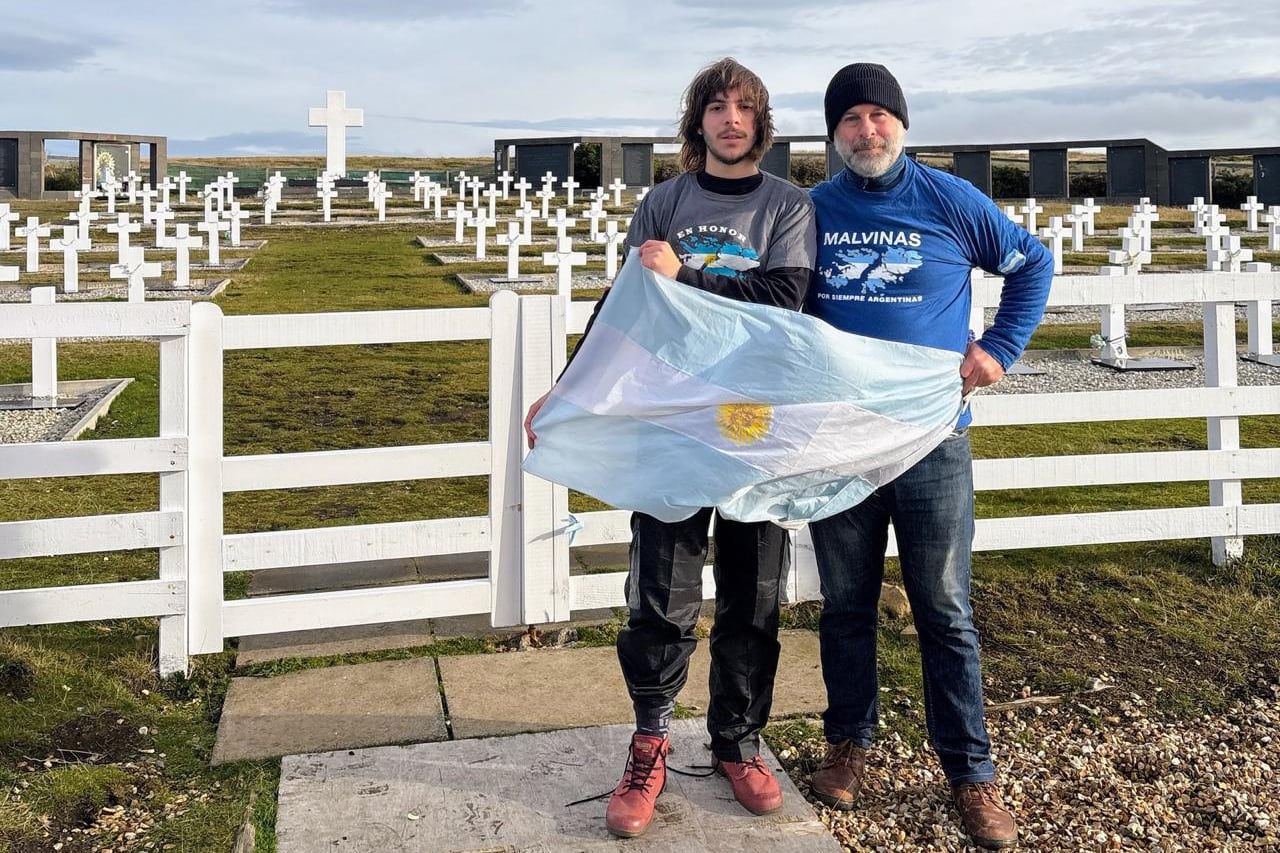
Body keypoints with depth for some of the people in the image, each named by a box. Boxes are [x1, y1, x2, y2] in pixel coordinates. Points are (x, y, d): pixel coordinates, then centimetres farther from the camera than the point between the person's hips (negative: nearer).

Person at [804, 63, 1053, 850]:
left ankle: (971, 773, 16)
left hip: (932, 440, -2)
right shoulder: (813, 210, 3)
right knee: (846, 607, 12)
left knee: (946, 613, 4)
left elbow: (1033, 263, 10)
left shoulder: (951, 201, -1)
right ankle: (849, 744, 29)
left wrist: (1000, 349, 2)